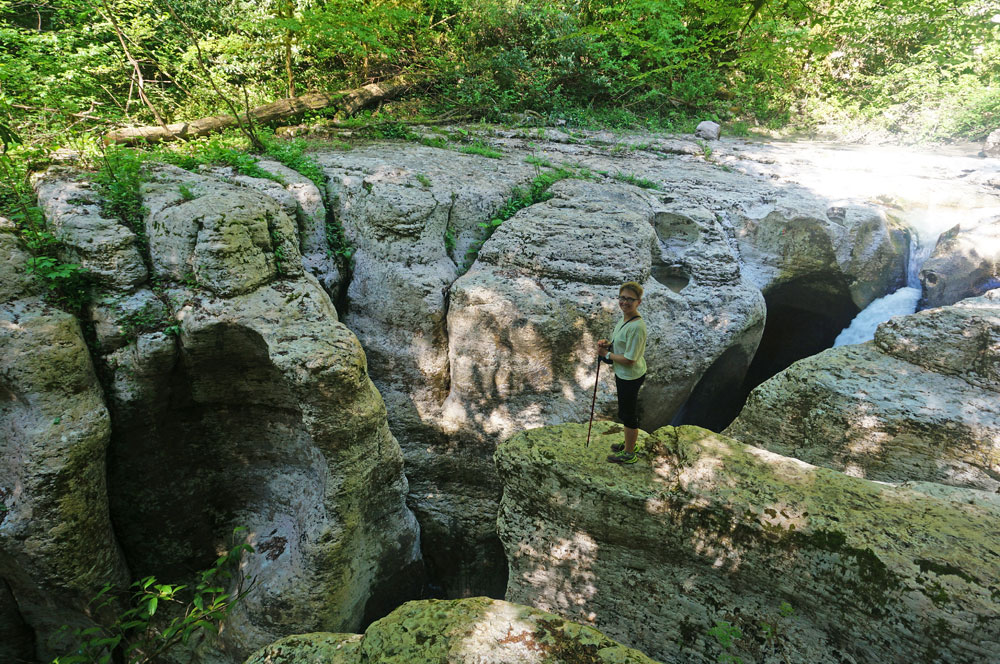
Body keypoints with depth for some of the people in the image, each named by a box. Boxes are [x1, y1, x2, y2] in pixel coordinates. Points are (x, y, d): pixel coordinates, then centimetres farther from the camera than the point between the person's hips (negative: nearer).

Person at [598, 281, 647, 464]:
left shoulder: (637, 327, -29)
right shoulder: (625, 318, 1)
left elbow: (629, 360, -27)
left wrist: (606, 354, -16)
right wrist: (609, 343, -1)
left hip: (630, 377, -10)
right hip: (622, 374, 10)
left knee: (628, 414, 8)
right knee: (626, 411, 25)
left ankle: (629, 454, 27)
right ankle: (629, 443, 46)